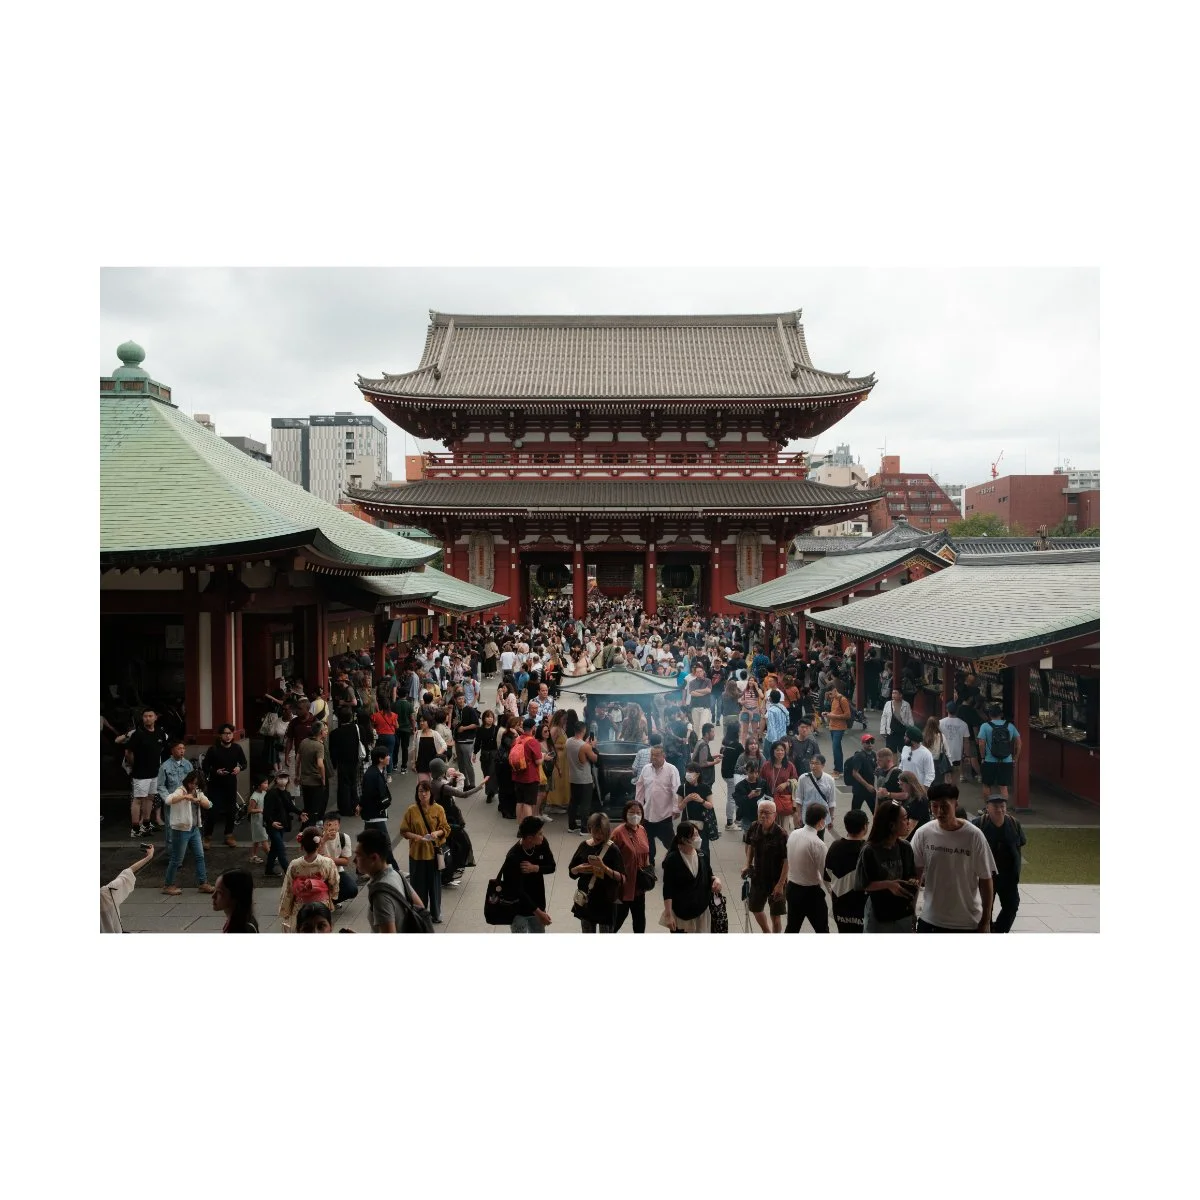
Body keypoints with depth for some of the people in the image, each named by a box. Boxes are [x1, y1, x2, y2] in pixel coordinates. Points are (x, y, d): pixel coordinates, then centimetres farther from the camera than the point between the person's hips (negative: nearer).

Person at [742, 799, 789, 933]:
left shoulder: (780, 835, -25)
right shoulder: (754, 828, -9)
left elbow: (786, 861, -21)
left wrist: (781, 884, -22)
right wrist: (748, 865, 3)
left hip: (776, 880, -6)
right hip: (758, 877, 6)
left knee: (775, 915, 7)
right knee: (755, 908, 23)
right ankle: (767, 933, 50)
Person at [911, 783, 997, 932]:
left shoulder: (973, 835, -14)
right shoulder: (923, 834, -9)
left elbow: (985, 879, -7)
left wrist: (986, 921, -5)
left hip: (968, 921, -2)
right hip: (931, 919, 2)